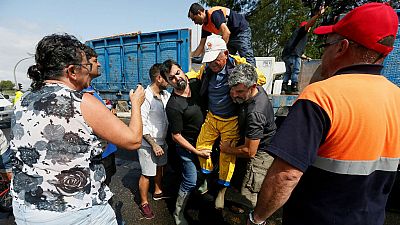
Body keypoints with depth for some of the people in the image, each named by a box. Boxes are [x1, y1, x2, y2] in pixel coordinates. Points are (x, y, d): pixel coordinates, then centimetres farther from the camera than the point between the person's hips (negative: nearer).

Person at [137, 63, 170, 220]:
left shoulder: (165, 94, -1)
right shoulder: (145, 97, -21)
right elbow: (141, 125, -19)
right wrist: (154, 145, -19)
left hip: (162, 140, 7)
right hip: (148, 143, -7)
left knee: (160, 167, 23)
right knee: (146, 174, 9)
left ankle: (158, 192, 47)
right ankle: (144, 203, 32)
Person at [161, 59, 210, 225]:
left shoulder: (196, 83, -8)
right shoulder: (173, 106, -26)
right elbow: (176, 136, -19)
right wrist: (197, 152, -16)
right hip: (188, 146, -6)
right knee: (190, 182, 5)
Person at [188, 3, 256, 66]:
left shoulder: (214, 13, -21)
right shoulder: (205, 27, 5)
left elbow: (226, 32, -31)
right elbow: (201, 46, 7)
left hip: (242, 30, -9)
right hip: (231, 36, 9)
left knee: (247, 59, -16)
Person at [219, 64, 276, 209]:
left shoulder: (255, 113, -35)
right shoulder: (258, 90, -8)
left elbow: (249, 151, -28)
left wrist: (228, 149, -12)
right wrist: (235, 97, -7)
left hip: (262, 155, -9)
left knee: (249, 195, -5)